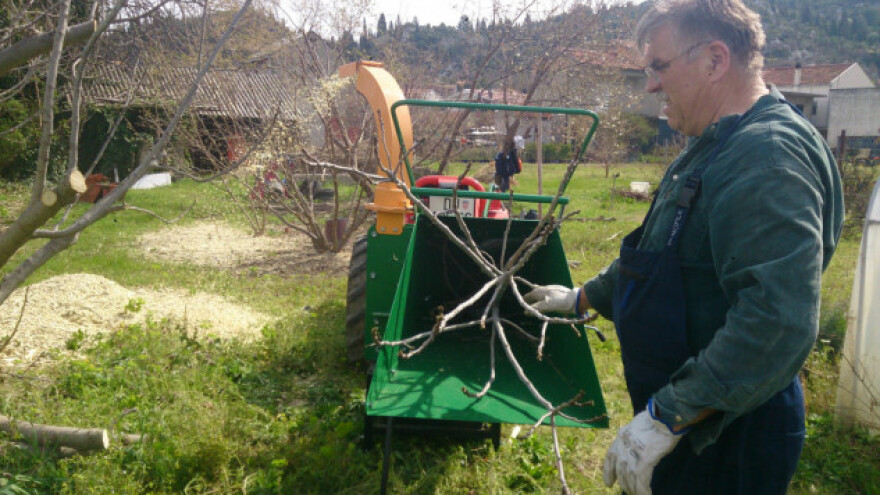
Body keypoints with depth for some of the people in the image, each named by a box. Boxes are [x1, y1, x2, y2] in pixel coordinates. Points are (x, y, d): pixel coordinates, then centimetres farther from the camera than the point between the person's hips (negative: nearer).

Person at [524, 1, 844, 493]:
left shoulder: (769, 156, -25)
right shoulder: (715, 147, 11)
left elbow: (779, 323, -34)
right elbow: (657, 257, 22)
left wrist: (667, 416, -32)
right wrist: (583, 297, 26)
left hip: (725, 440, -9)